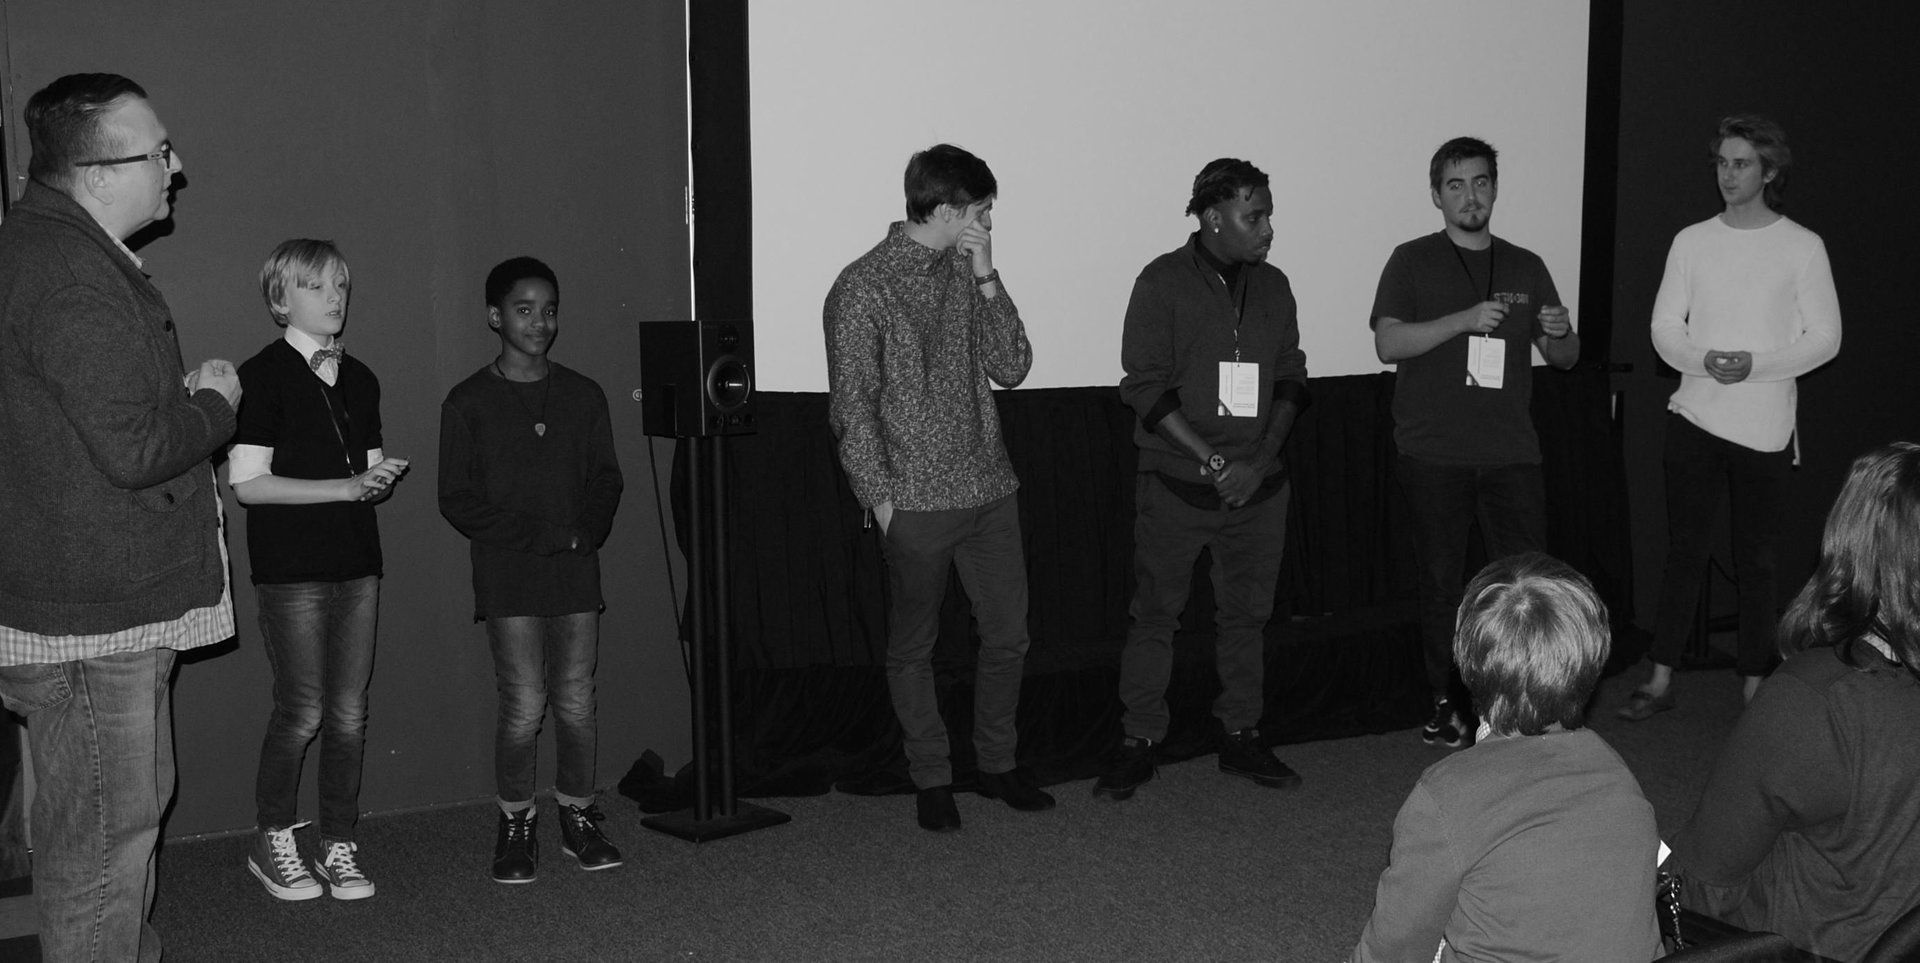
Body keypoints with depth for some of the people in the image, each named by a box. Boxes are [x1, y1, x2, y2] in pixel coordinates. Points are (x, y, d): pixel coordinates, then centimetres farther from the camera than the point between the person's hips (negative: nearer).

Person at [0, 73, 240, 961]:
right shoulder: (73, 277, -23)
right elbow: (132, 449, -25)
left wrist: (183, 393, 6)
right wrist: (215, 403, -10)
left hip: (106, 596, 11)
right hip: (92, 618, -11)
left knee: (131, 811, 23)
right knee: (102, 840, 0)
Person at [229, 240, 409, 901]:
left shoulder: (359, 380, 14)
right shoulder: (262, 375, -5)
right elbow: (248, 483, -11)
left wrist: (381, 478, -2)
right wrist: (349, 486, -15)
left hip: (356, 562, 6)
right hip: (291, 570, -5)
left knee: (349, 714, 5)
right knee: (302, 712, -3)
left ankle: (339, 845, 16)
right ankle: (272, 843, 15)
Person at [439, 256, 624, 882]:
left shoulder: (583, 397, 11)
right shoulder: (469, 403, 1)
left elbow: (606, 482, 13)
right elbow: (457, 499, -2)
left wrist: (586, 533, -6)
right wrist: (539, 535, -9)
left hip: (577, 572, 3)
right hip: (509, 577, -3)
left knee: (576, 702, 3)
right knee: (523, 706, -5)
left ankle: (579, 818, 17)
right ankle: (516, 825, 11)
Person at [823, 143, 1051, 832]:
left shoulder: (966, 273, 10)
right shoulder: (862, 288, -9)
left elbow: (1011, 368, 4)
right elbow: (851, 406, -9)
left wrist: (986, 281, -5)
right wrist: (881, 497, -12)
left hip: (990, 491, 6)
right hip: (916, 503, -6)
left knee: (1009, 634, 11)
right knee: (913, 647, 7)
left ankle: (998, 762, 29)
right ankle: (931, 780, 21)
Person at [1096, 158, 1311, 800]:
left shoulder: (1273, 286, 9)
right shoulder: (1163, 282, -5)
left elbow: (1291, 378, 10)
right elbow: (1145, 386, -10)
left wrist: (1261, 460, -5)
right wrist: (1214, 462, -14)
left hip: (1257, 481, 4)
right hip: (1176, 484, -4)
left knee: (1247, 613, 9)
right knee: (1155, 614, 1)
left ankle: (1241, 737, 21)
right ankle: (1138, 744, 11)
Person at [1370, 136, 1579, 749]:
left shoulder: (1526, 268, 15)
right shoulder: (1413, 262, 4)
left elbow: (1565, 358, 17)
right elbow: (1387, 343, -9)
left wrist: (1560, 334, -7)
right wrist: (1465, 319, -20)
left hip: (1511, 452, 3)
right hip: (1435, 456, -2)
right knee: (1441, 582, 2)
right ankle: (1444, 704, 13)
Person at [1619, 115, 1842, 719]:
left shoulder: (1802, 247, 0)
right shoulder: (1692, 241, 7)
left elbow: (1825, 338, -2)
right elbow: (1664, 328, 6)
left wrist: (1755, 365, -17)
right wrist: (1704, 360, -14)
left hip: (1765, 427, -2)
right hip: (1694, 418, 2)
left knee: (1756, 561, 5)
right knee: (1684, 550, 5)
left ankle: (1754, 685, 15)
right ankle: (1661, 680, 11)